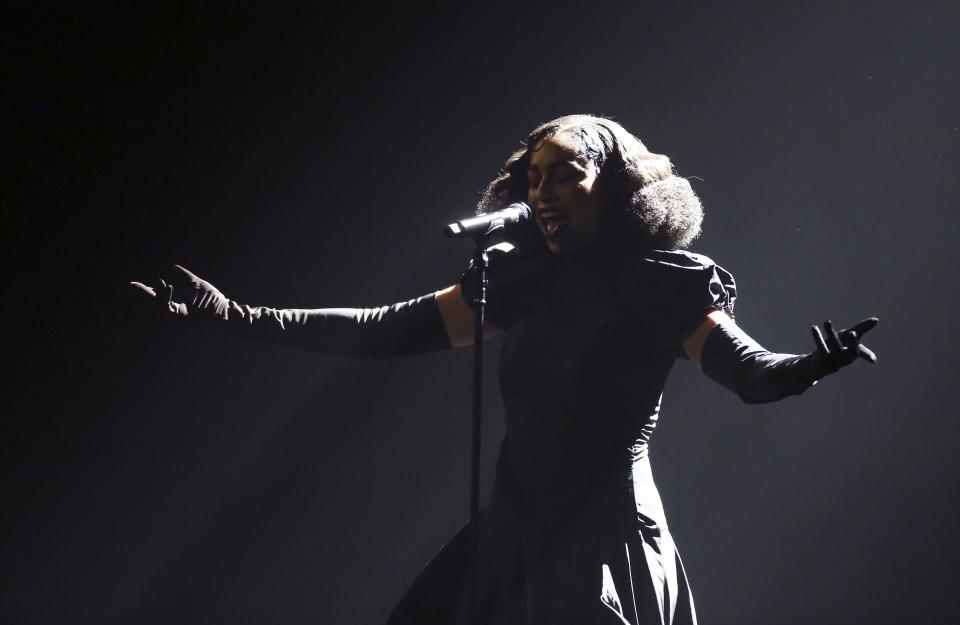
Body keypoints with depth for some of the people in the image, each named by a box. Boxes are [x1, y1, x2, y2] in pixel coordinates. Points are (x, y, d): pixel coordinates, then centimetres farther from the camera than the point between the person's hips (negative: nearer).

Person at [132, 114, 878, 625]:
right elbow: (385, 330, 6)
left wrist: (812, 368, -40)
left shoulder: (662, 287, -6)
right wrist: (238, 315, 1)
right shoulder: (521, 283, 7)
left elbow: (752, 373, -16)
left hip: (606, 548, -5)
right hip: (512, 540, 6)